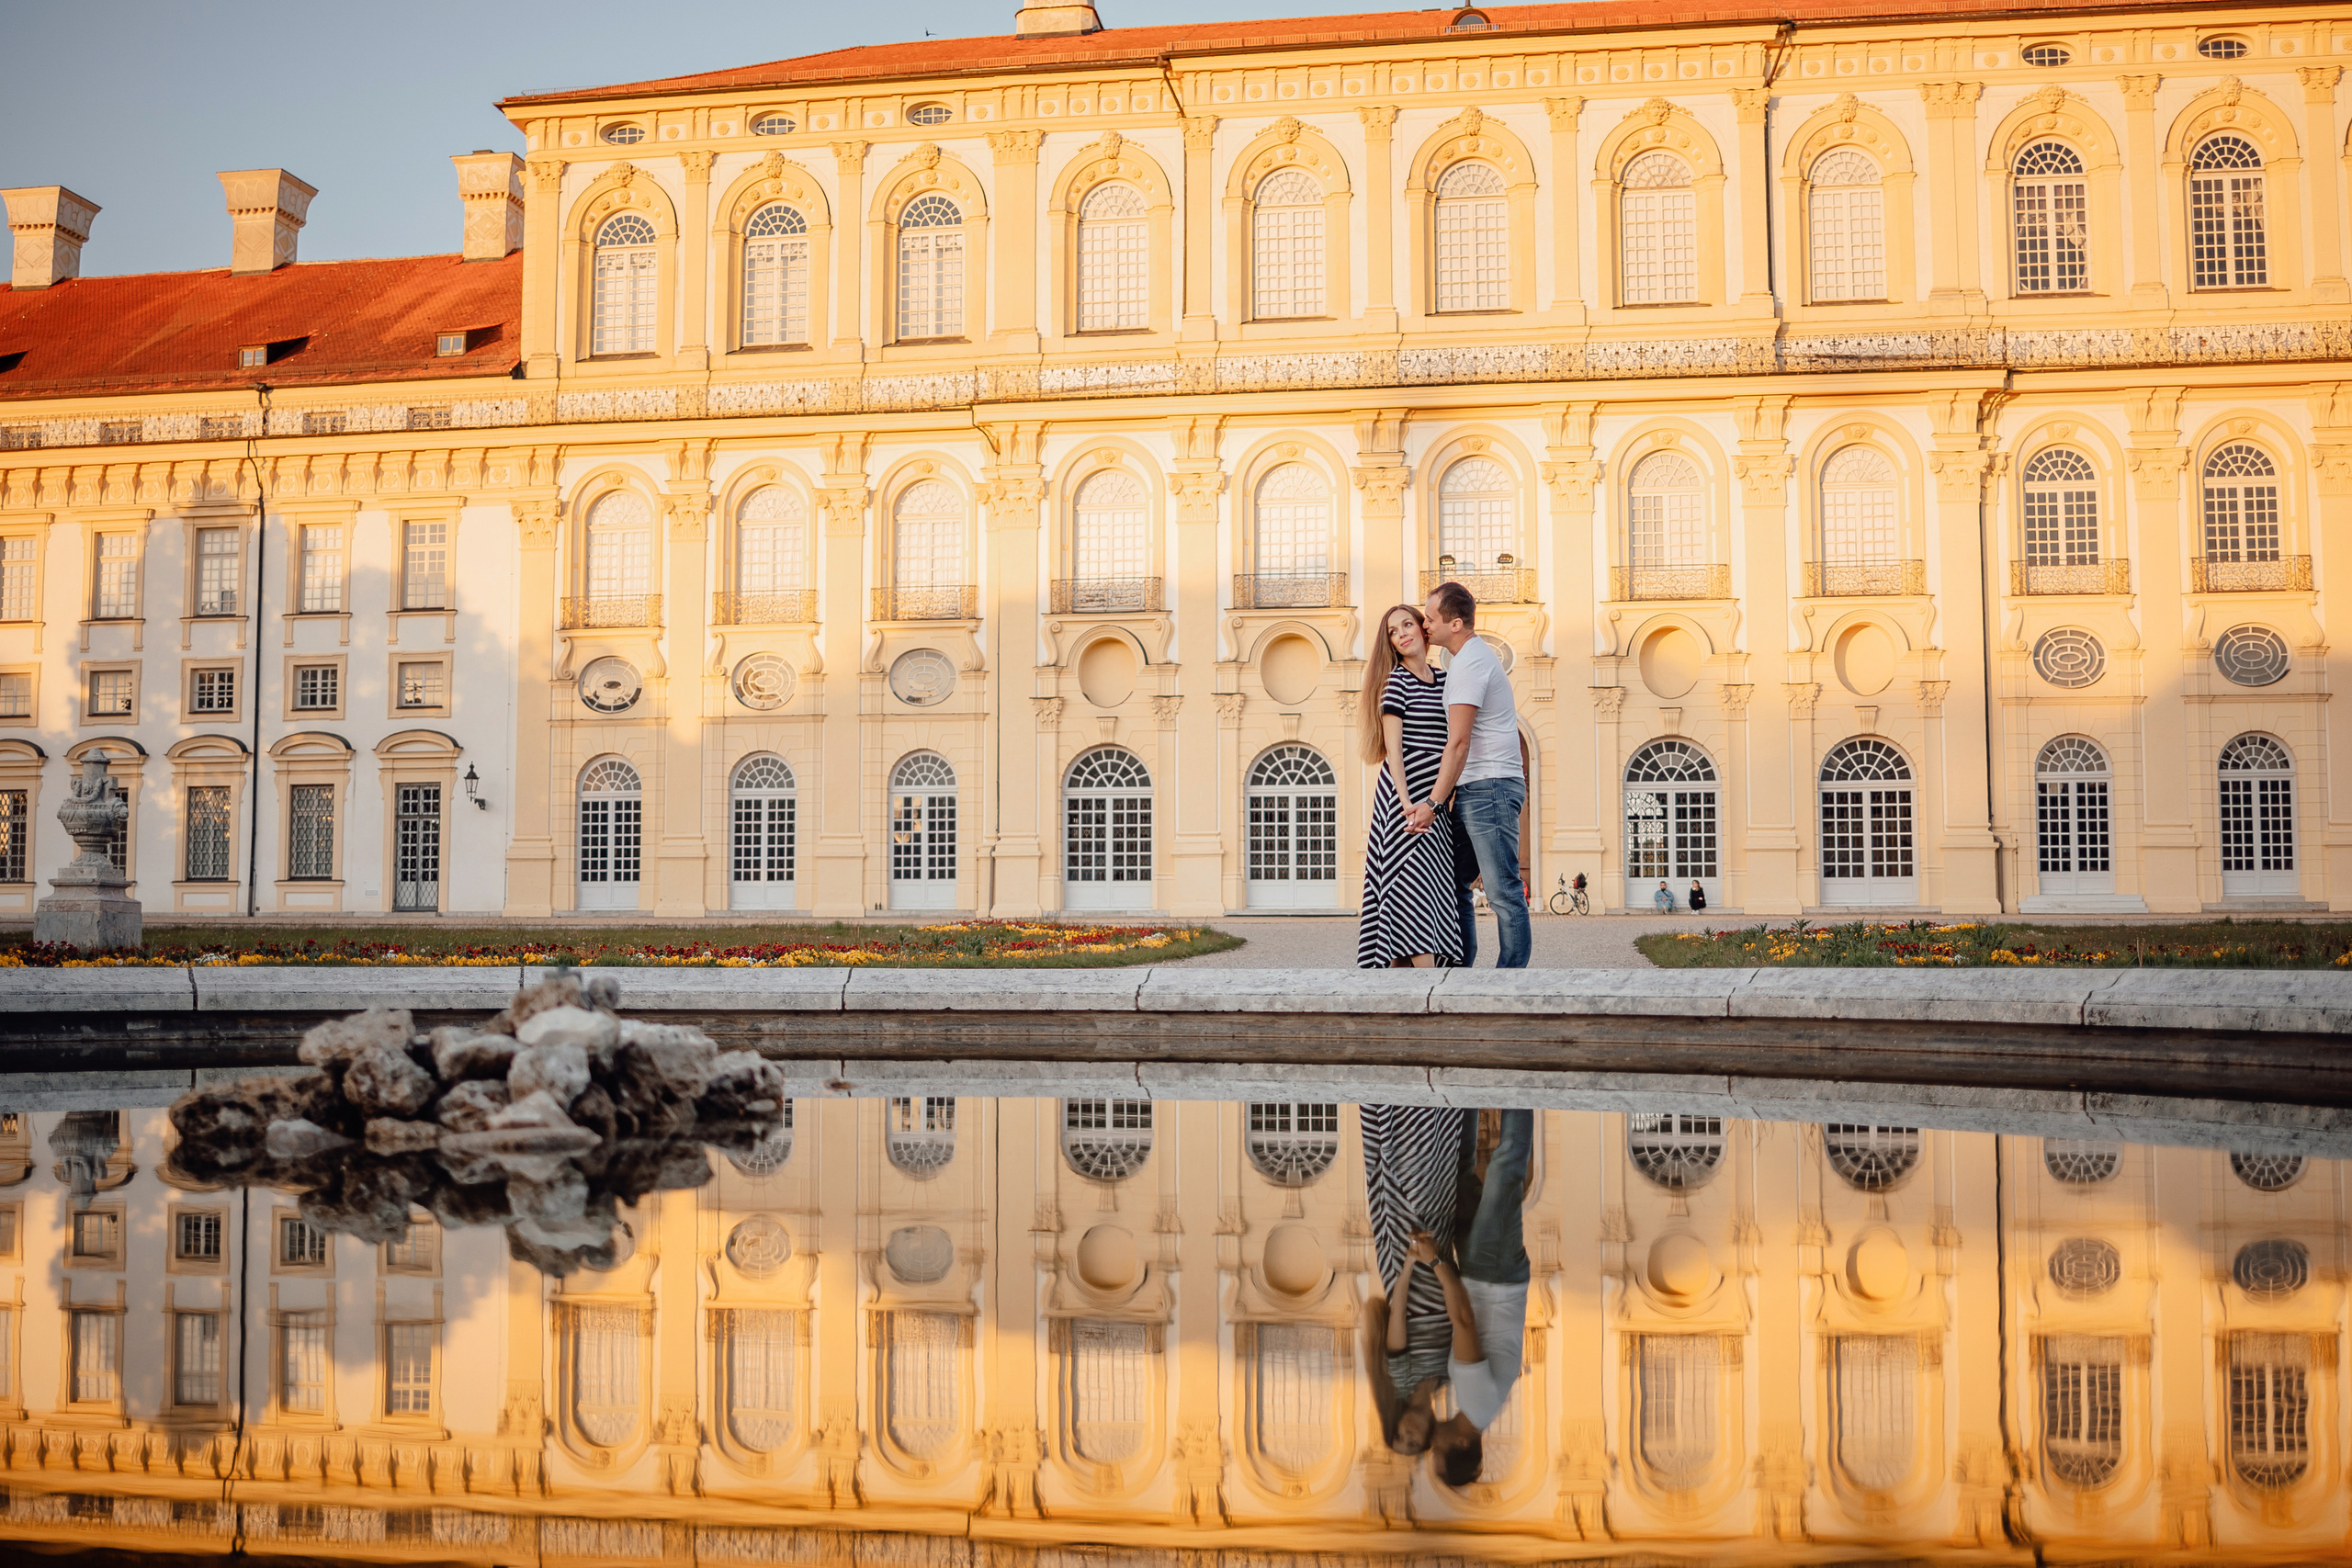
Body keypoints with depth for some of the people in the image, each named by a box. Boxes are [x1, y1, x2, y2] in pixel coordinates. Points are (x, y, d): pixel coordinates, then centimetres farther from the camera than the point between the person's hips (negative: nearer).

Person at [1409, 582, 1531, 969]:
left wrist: (1434, 802, -17)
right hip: (1473, 791, 11)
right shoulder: (1464, 656, 20)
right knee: (1451, 882, 11)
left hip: (1490, 787, -11)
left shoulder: (1470, 663, -13)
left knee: (1503, 892, -9)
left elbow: (1459, 742, -18)